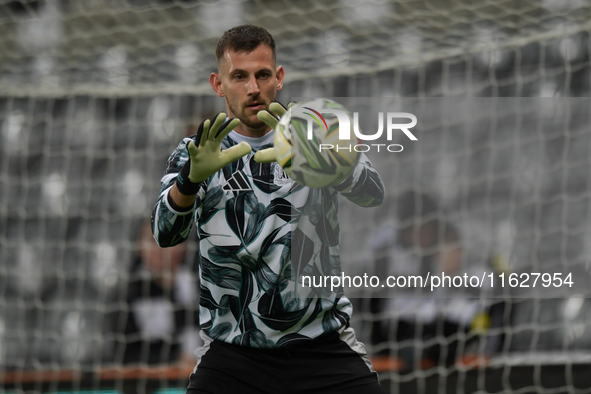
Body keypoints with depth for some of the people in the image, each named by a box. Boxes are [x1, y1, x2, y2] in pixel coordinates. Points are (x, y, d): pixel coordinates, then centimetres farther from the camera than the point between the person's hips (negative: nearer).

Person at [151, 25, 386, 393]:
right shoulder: (196, 153, 4)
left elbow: (372, 192, -16)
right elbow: (166, 232, -13)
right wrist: (192, 177, -34)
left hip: (323, 347, 0)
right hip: (232, 354, 0)